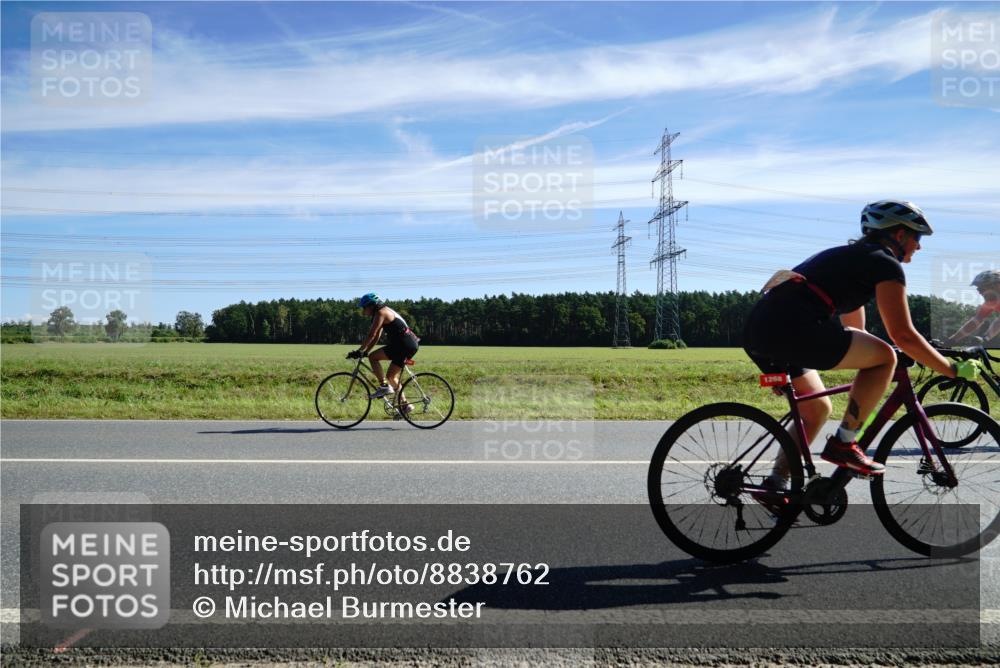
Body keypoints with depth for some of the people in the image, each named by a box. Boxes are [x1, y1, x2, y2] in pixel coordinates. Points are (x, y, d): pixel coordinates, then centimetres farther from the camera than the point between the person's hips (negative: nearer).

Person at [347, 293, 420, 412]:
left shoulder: (380, 313, -10)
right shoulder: (385, 312, 20)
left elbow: (371, 335, -15)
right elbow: (376, 337, 22)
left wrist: (360, 351, -10)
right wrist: (365, 352, 18)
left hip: (404, 344, -10)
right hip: (411, 345, 10)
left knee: (373, 357, -7)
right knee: (391, 376, 15)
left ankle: (384, 386, -7)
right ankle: (404, 404, 17)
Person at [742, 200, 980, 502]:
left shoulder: (850, 257, 32)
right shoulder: (886, 264, 5)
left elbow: (853, 332, 39)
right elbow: (903, 335, -3)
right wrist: (953, 370, 8)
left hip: (757, 330, 10)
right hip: (791, 328, -10)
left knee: (817, 409, 24)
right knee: (885, 356, 1)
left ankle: (775, 484, 20)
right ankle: (843, 443, 3)